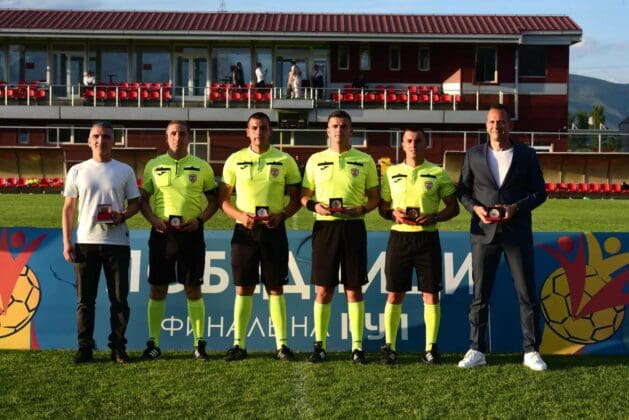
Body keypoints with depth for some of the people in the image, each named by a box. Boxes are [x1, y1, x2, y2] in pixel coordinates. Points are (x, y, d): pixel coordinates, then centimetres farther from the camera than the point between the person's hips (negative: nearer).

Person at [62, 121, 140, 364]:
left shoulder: (125, 171, 7)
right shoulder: (77, 171, 8)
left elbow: (135, 203, 9)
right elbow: (68, 208, 8)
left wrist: (123, 216, -13)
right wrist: (67, 242, 1)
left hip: (117, 242, 0)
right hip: (85, 242, 1)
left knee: (119, 298, 2)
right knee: (85, 299, 2)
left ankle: (118, 347, 11)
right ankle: (85, 348, 9)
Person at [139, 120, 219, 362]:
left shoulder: (202, 167, 6)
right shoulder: (153, 165, 8)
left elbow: (213, 200, 9)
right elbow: (143, 199, 11)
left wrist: (200, 219, -8)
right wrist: (153, 219, -7)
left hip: (190, 232, -1)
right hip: (162, 233, 1)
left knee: (193, 289, 2)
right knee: (157, 289, 3)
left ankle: (199, 344, 8)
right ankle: (153, 344, 11)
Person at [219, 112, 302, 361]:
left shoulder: (285, 161, 2)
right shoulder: (235, 160, 4)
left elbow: (296, 198, 6)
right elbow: (223, 198, 7)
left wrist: (282, 215, -12)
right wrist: (240, 215, -11)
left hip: (273, 230, -1)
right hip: (244, 230, 1)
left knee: (275, 289, 2)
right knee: (243, 288, 3)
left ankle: (281, 345, 7)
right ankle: (239, 344, 10)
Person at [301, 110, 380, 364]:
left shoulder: (365, 160, 6)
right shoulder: (316, 160, 8)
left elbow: (374, 197, 8)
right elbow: (304, 195, 11)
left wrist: (361, 210, -12)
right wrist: (315, 206, -11)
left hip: (353, 227, 0)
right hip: (324, 227, 0)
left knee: (354, 289, 2)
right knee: (323, 290, 2)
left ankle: (357, 346, 10)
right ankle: (319, 345, 11)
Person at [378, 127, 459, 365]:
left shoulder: (438, 173, 3)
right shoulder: (391, 173, 8)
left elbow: (453, 207, 6)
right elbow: (382, 207, 12)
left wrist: (434, 217, -12)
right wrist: (394, 214, -9)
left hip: (427, 238, -1)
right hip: (399, 237, 1)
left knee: (431, 295, 1)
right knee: (394, 294, 2)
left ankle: (431, 348, 10)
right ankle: (389, 347, 10)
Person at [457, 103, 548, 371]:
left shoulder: (526, 155, 4)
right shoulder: (473, 155, 6)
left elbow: (539, 192, 3)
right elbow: (463, 189, 10)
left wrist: (516, 208, -13)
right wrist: (475, 208, -9)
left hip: (517, 233, -1)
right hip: (484, 232, 1)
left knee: (527, 293, 2)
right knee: (480, 294, 3)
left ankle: (531, 351, 11)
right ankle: (477, 351, 11)